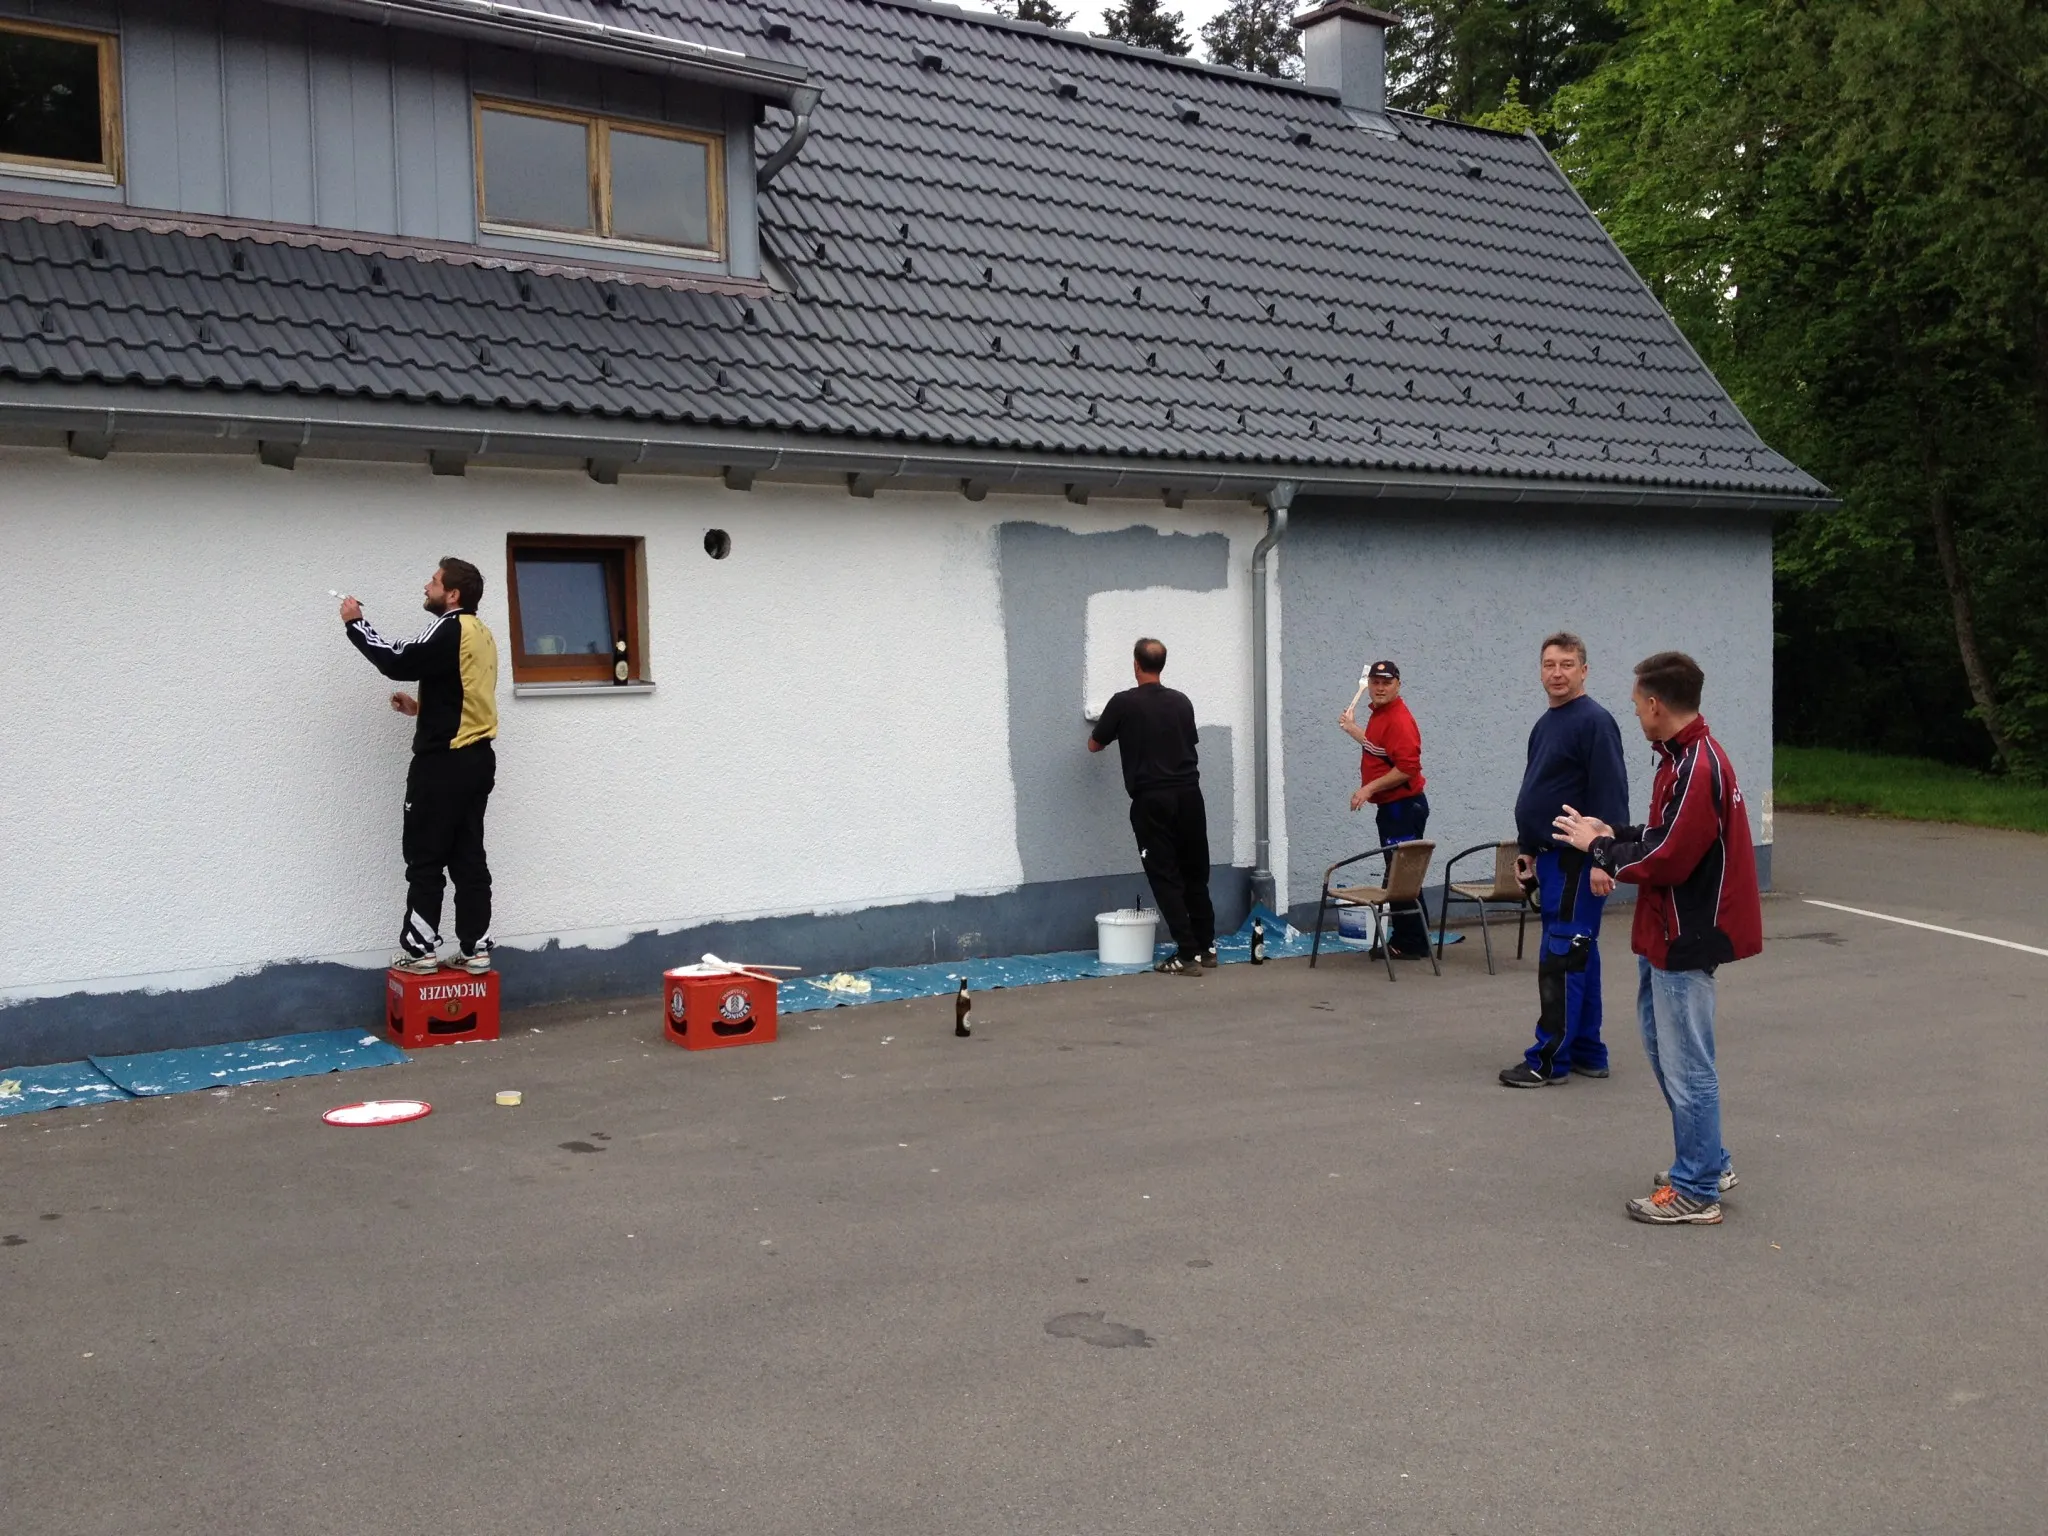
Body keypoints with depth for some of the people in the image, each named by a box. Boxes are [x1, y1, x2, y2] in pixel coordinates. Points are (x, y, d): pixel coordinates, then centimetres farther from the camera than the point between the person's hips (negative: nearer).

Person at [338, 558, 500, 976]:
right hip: (477, 759, 9)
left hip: (445, 762, -9)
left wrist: (356, 623, -11)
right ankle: (476, 948, 7)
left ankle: (420, 948, 2)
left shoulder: (450, 629, -12)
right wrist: (422, 708, 17)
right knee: (468, 857, 8)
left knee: (425, 858, -2)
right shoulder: (480, 634, 16)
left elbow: (398, 661, -20)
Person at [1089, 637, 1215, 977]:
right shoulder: (1182, 702, 9)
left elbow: (1094, 745, 9)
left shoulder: (1124, 703, -4)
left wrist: (1113, 727, 30)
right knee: (1195, 873, 15)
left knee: (1165, 877, -1)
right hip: (1189, 794, 5)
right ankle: (1206, 948, 19)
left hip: (1152, 800, -5)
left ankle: (1188, 955, -5)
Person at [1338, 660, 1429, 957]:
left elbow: (1407, 768, -25)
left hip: (1404, 807, -10)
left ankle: (1412, 944, 0)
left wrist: (1369, 788, -21)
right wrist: (1352, 728, 32)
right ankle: (1402, 940, 21)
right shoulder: (1380, 715, 13)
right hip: (1390, 807, 10)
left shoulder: (1399, 720, -18)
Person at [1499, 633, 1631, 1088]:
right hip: (1551, 859, 10)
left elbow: (1610, 798, -20)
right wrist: (1528, 849, 22)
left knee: (1562, 959, -7)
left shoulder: (1594, 722, -13)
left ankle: (1549, 1060, -2)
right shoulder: (1546, 724, 16)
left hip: (1578, 863, -10)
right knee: (1577, 957, 13)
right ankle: (1587, 1053, 21)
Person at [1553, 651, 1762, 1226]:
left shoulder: (1698, 769, -22)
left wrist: (1599, 846, -12)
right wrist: (1611, 835, 4)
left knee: (1686, 1064, 0)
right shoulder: (1683, 757, 10)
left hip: (1684, 940, -11)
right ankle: (1709, 1162, 33)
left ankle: (1696, 1192, 12)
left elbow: (1666, 859, -24)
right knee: (1663, 1044, 20)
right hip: (1664, 932, 11)